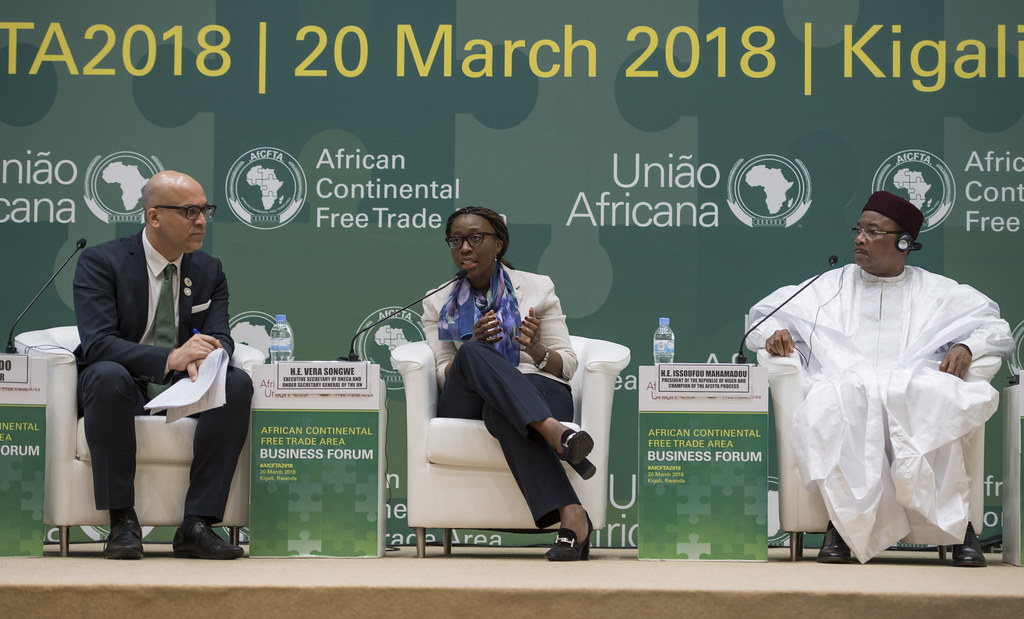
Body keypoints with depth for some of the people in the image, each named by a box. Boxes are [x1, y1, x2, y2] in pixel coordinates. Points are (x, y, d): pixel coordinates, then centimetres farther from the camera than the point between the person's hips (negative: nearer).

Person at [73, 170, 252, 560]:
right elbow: (96, 344, -19)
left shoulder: (209, 271, 11)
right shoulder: (101, 262, -6)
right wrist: (170, 359, -35)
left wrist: (204, 359, -28)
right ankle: (122, 523, -31)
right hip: (121, 389, -4)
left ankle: (197, 524, -28)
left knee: (238, 384, -25)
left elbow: (220, 338, 0)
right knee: (108, 374, -38)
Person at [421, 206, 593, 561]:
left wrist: (537, 351, -13)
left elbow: (567, 365, 11)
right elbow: (442, 375, 8)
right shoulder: (438, 304, 20)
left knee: (500, 410, -41)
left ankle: (569, 519, -57)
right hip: (468, 404, 1)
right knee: (473, 354, -38)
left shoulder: (538, 288, 16)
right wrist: (474, 346, -13)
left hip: (538, 391, -1)